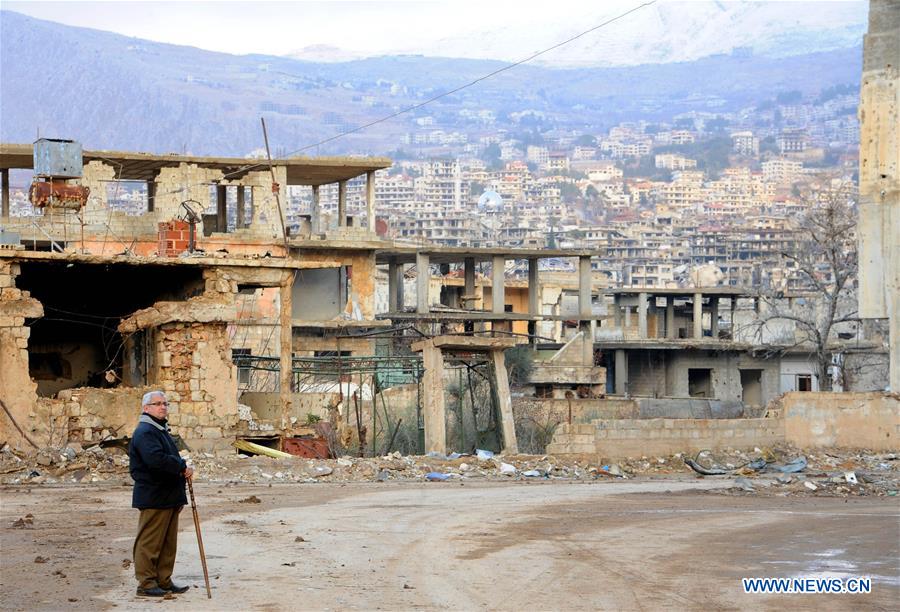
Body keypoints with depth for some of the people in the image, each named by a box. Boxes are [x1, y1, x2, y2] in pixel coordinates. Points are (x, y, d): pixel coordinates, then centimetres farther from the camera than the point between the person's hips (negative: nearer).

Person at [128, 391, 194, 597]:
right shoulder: (145, 432, -14)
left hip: (169, 497, 10)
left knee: (168, 542, 13)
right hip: (154, 498, -10)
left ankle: (164, 581, 19)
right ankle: (146, 583, -1)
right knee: (150, 542, -5)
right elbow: (156, 459, -29)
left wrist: (182, 469, 11)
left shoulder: (162, 431, 21)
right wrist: (182, 466, -19)